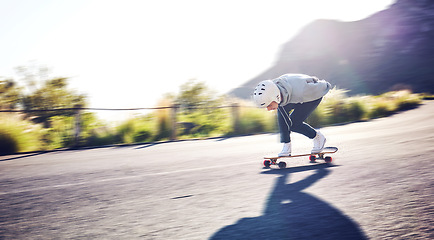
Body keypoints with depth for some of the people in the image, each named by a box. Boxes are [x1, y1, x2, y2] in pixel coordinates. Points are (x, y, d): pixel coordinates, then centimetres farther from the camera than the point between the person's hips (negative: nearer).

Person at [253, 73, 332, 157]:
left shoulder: (299, 92, -46)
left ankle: (318, 137, 8)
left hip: (314, 94, -6)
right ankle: (286, 146, -12)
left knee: (293, 124, -17)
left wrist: (326, 85, -2)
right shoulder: (270, 89, -30)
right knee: (281, 109, -21)